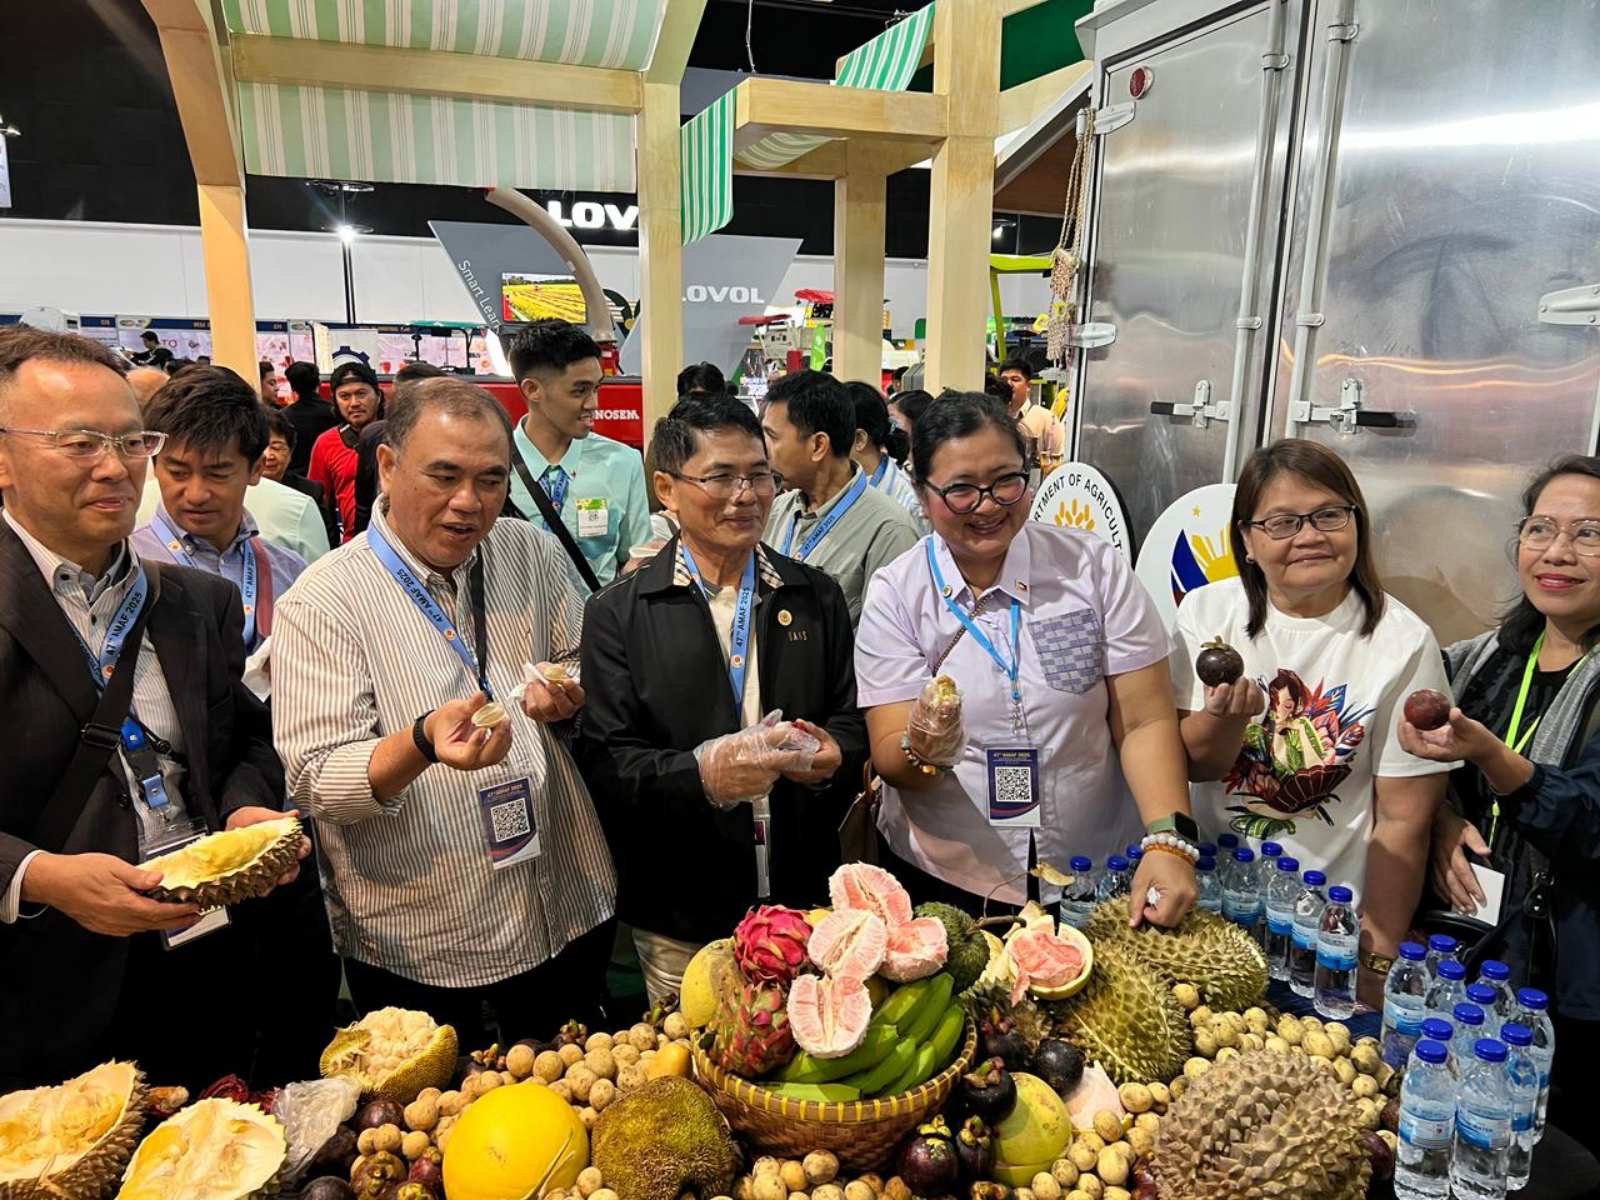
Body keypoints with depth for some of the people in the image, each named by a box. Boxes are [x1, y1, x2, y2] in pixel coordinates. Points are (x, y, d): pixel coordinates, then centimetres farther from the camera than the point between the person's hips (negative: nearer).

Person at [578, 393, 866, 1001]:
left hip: (804, 902, 3)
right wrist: (699, 774, -27)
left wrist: (834, 756, -14)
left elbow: (852, 719, 8)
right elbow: (604, 762, -11)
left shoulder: (816, 597, 4)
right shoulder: (617, 613, -5)